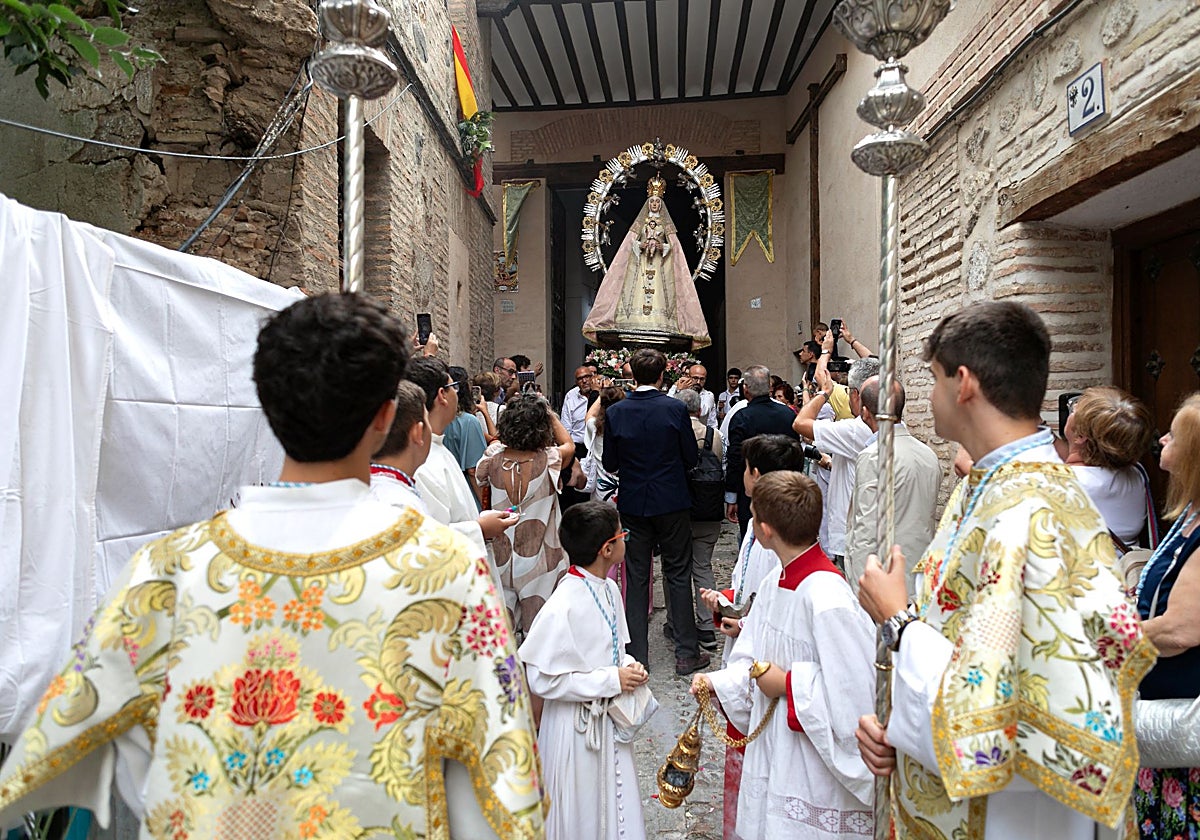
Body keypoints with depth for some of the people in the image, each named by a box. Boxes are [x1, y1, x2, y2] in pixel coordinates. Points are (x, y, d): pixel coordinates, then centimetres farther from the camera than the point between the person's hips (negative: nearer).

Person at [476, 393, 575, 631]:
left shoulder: (493, 458, -12)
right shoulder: (547, 461, -18)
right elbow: (569, 445, 5)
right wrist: (549, 412, 9)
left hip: (501, 556, 3)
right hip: (537, 564, -3)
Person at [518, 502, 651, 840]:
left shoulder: (609, 589, -2)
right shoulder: (563, 607, -27)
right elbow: (541, 679, -25)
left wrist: (628, 666, -7)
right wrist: (611, 680, -22)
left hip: (609, 717, 7)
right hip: (578, 725, -7)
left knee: (614, 805, 21)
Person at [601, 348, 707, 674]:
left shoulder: (615, 412, -6)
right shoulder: (675, 409, -11)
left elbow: (610, 464, 1)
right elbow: (691, 457, -4)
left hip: (632, 504, 2)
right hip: (672, 501, -2)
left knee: (636, 577, 10)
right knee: (678, 574, 8)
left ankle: (637, 654, 16)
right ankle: (686, 653, 14)